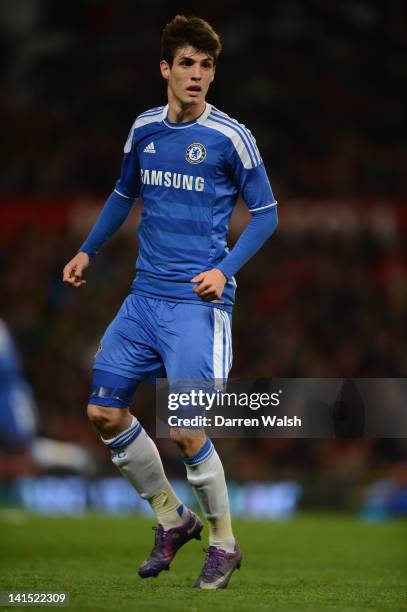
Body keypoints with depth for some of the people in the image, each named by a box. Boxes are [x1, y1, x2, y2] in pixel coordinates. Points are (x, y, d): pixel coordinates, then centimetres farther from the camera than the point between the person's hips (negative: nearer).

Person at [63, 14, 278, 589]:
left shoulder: (230, 137, -8)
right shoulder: (145, 128, 7)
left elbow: (266, 213, -3)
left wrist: (225, 270, -16)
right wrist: (87, 250, 20)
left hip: (198, 303, -6)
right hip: (145, 295, 6)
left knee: (185, 431, -12)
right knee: (104, 412, 4)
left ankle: (224, 542, 10)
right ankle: (172, 519, 22)